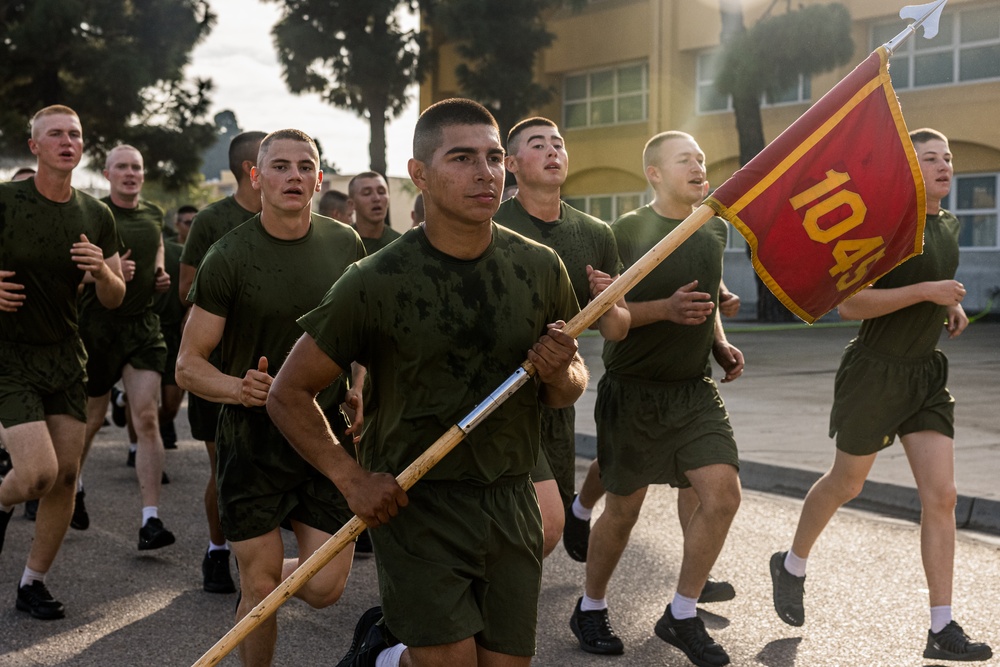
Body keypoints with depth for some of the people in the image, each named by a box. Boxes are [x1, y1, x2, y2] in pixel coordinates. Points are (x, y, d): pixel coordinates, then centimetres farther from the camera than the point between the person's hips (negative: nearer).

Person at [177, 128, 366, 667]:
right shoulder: (229, 258, -9)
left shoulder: (346, 245, 1)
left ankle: (272, 575, 34)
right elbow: (188, 365, -7)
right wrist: (239, 388, -27)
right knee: (261, 590, 2)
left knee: (324, 588, 0)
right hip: (253, 437, -2)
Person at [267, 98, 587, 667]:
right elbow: (289, 395, -3)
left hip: (512, 503, 4)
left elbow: (570, 388, 12)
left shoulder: (541, 268, -1)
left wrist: (562, 374, -12)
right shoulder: (376, 283, -12)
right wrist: (353, 480, -11)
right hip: (416, 507, -4)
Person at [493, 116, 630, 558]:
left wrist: (609, 307, -10)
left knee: (548, 526, 13)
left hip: (556, 400, 6)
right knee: (547, 523, -19)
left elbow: (616, 331, 12)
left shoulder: (596, 236, 8)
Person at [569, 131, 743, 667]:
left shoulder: (715, 229, 9)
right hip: (633, 391, -5)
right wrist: (666, 309, -25)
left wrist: (720, 344, 6)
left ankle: (682, 616, 10)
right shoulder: (627, 231, -10)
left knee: (722, 493, -8)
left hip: (695, 390, 5)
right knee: (623, 508, 5)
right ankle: (591, 608, 29)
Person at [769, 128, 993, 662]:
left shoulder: (948, 226, 9)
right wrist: (925, 292, -25)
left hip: (926, 374, 6)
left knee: (941, 496, -2)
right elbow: (848, 303, -22)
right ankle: (791, 566, 37)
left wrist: (952, 305, 10)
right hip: (874, 372, -6)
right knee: (845, 485, 11)